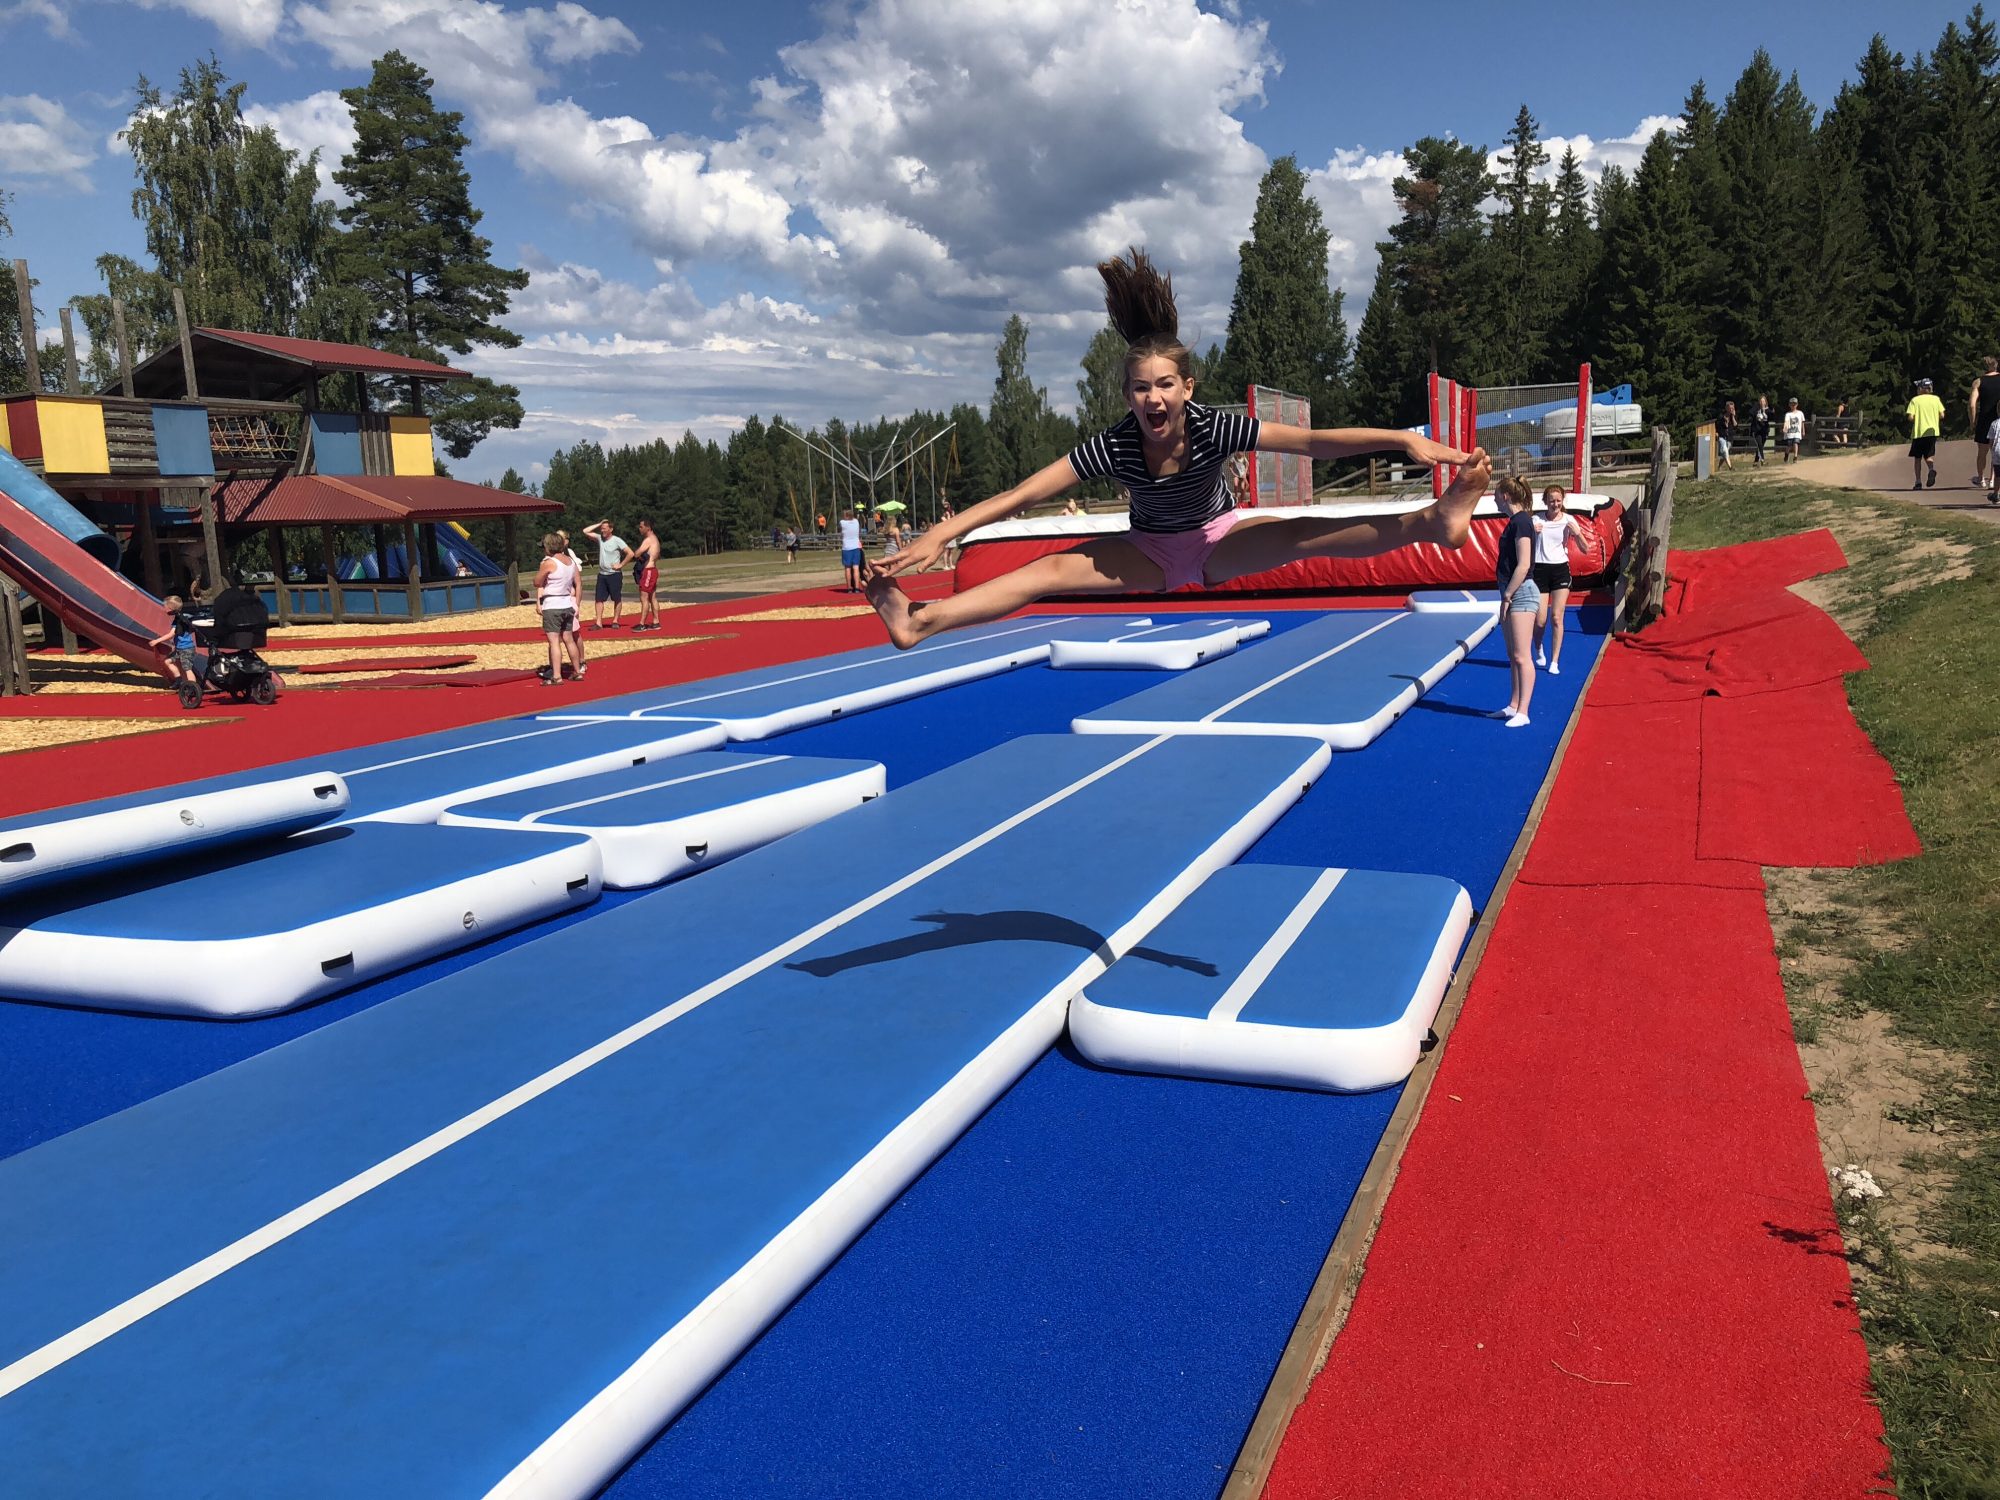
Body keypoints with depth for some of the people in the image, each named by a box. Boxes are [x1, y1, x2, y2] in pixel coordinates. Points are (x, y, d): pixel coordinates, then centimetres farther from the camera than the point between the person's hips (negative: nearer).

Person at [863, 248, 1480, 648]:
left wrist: (1405, 439, -46)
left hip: (1220, 539, -1)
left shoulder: (1215, 428, -29)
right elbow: (1020, 494, -30)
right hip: (1152, 550, 1)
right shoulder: (1114, 447, -26)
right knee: (1052, 570, -18)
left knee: (1300, 533, -29)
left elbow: (1313, 440, -36)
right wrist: (939, 535, -38)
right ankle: (921, 620, -28)